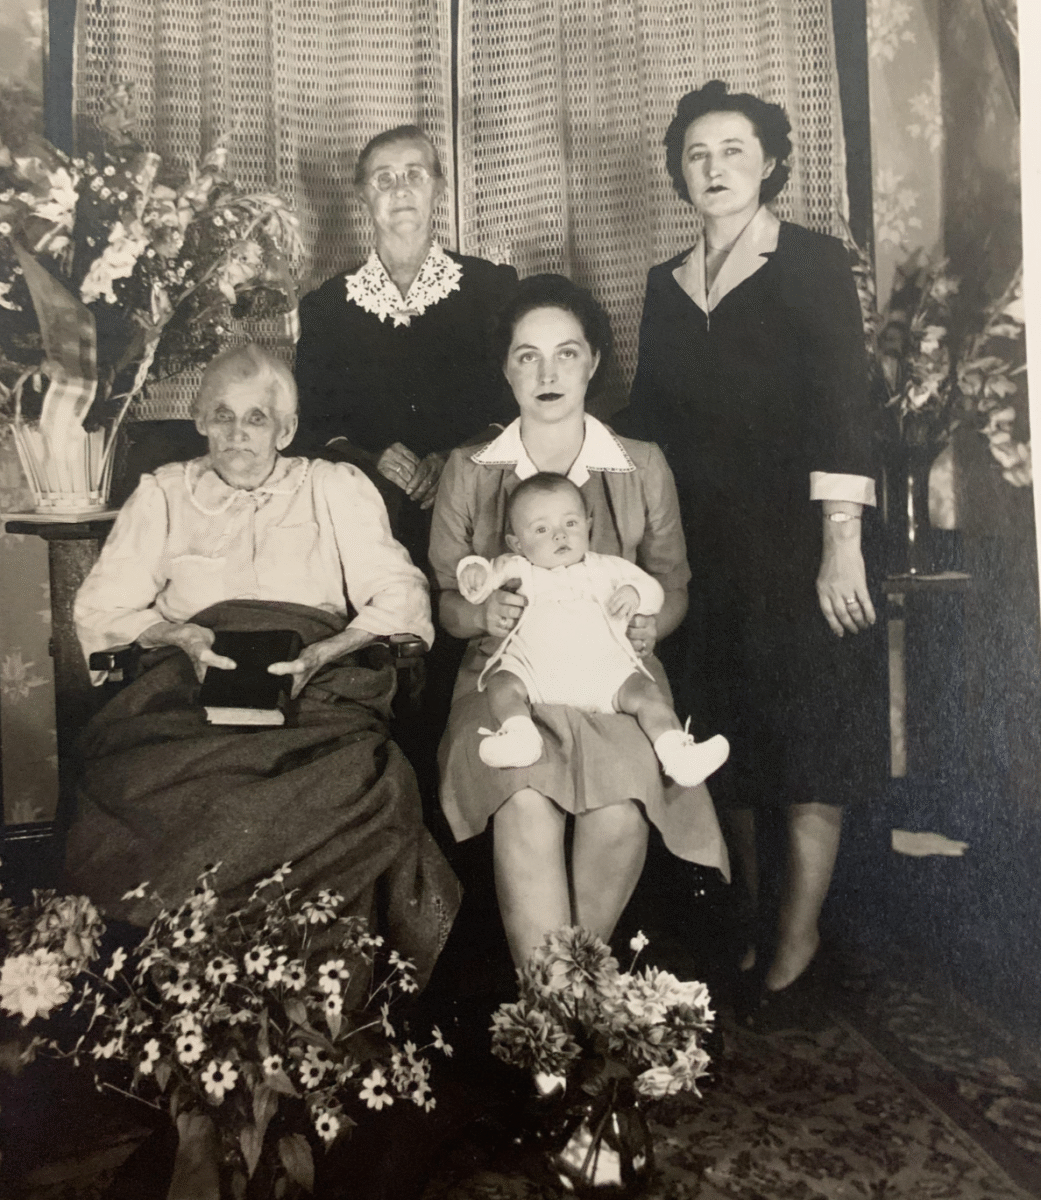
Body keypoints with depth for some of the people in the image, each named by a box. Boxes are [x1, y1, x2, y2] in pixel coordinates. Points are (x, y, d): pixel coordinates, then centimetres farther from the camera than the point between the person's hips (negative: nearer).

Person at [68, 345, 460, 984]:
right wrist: (177, 635, -5)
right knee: (130, 767, -34)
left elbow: (402, 595, 8)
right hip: (190, 681, 2)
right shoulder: (165, 493, 24)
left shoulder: (337, 488, 19)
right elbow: (99, 607, 16)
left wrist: (322, 653, -10)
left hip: (314, 678, -1)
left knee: (368, 773, -36)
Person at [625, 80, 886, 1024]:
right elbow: (651, 417, 13)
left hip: (796, 538, -4)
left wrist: (842, 540, -18)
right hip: (705, 546, 4)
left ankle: (798, 942, 13)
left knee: (812, 739, -1)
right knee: (725, 740, 10)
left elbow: (841, 397, -9)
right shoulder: (668, 284, 14)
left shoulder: (812, 261, 1)